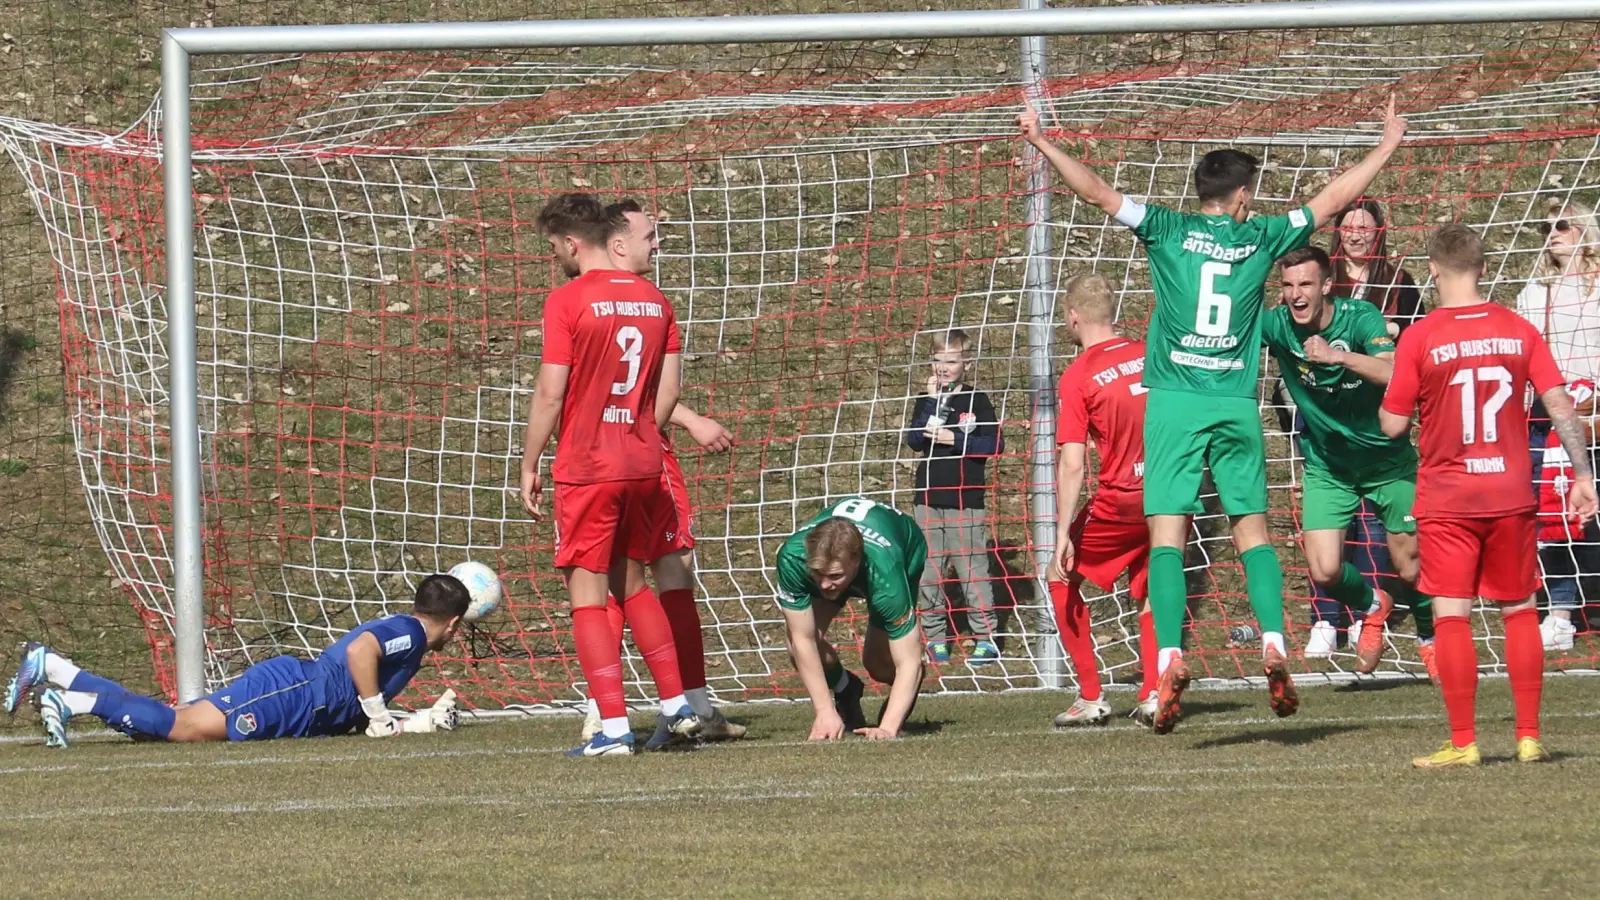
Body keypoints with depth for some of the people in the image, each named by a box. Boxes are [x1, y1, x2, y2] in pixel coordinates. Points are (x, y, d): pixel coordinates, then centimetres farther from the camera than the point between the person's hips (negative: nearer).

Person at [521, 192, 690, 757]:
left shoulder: (567, 301, -10)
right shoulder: (654, 300, 8)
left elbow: (550, 393, -12)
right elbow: (669, 391, 9)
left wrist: (529, 466, -3)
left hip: (586, 469, -6)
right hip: (643, 466, 6)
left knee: (588, 595, -1)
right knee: (631, 582, 21)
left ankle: (613, 728, -7)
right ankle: (676, 704, 20)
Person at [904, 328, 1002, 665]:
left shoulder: (977, 401, 1)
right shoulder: (926, 401, 10)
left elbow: (992, 444, -7)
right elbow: (913, 440, -6)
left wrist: (954, 439, -14)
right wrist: (933, 402, -11)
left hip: (966, 501, -3)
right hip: (928, 500, 3)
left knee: (973, 569, -4)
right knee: (929, 571, 4)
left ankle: (985, 637, 2)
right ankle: (935, 637, 13)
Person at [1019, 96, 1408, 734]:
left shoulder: (1168, 230, 4)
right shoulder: (1259, 238, 7)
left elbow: (1097, 192, -1)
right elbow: (1335, 198, 18)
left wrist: (1041, 142, 8)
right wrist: (1386, 146, 30)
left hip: (1175, 400, -1)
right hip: (1236, 404, 1)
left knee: (1168, 531, -7)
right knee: (1252, 527, 9)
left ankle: (1171, 658, -21)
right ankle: (1274, 645, -7)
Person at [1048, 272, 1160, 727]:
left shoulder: (1078, 377, -9)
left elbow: (1071, 464, -15)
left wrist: (1063, 535, -14)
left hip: (1120, 502, -5)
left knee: (1063, 580, 14)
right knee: (1150, 590, 23)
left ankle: (1090, 698, 10)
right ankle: (1153, 694, 8)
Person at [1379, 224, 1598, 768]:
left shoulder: (1421, 338, -8)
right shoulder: (1518, 331, 1)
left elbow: (1392, 425, -6)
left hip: (1446, 499, -3)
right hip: (1511, 495, 3)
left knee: (1451, 617, -1)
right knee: (1520, 611, 13)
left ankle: (1462, 743, -5)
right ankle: (1529, 737, 12)